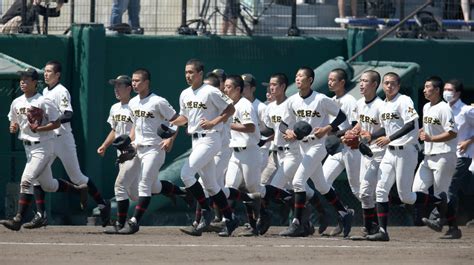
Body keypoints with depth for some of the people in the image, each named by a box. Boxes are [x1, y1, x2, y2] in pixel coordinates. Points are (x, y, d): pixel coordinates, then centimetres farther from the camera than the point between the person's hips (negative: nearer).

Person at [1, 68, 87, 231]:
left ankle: (18, 220, -19)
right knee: (48, 185, 17)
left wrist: (38, 129, -24)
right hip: (28, 147, 8)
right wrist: (13, 127, -4)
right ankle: (79, 190, 38)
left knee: (26, 180, -18)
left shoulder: (43, 102, -14)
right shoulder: (16, 103, 7)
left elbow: (57, 123, -12)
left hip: (43, 146, -8)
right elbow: (14, 122, 19)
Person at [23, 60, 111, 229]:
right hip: (47, 140, 8)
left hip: (62, 138, -8)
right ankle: (40, 216, -5)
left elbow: (68, 115, -25)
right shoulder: (45, 92, 13)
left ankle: (102, 204, 18)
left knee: (77, 177, 1)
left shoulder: (61, 92, -13)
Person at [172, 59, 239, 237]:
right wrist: (171, 123, 4)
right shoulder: (185, 94, 12)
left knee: (186, 174, -19)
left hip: (210, 139, -9)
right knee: (210, 184, 11)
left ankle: (205, 212, -9)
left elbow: (230, 109, -9)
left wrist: (213, 122, -19)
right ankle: (229, 220, 18)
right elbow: (184, 117, 23)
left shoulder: (210, 92, -12)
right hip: (196, 140, 9)